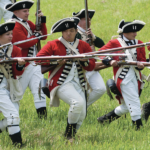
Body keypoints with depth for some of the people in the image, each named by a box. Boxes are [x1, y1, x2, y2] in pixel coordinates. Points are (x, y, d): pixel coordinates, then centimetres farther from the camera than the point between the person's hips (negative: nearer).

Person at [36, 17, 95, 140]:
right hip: (61, 84, -5)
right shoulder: (53, 45, 3)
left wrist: (83, 60, -14)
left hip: (78, 84, 5)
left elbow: (91, 66, 7)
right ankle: (69, 132, -14)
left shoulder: (84, 46, 13)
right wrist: (56, 61, -15)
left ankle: (71, 138, 23)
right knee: (78, 102, -31)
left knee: (81, 116, 2)